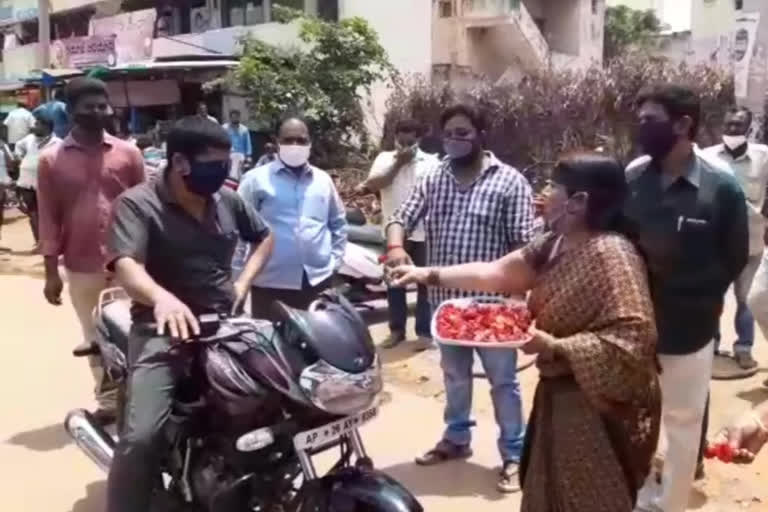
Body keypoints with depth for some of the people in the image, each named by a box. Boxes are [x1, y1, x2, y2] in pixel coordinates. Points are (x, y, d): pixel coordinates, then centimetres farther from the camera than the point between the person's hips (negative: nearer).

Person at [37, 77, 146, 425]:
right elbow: (48, 218, 2)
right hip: (81, 268, 1)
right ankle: (108, 401, 24)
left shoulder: (128, 153, 1)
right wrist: (51, 271, 0)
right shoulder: (51, 159, 1)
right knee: (96, 338, 12)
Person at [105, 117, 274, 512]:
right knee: (141, 436, -22)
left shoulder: (227, 199, 8)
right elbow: (126, 265, -26)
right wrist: (162, 297, -47)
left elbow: (264, 236, 24)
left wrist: (243, 283, 8)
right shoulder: (137, 204, -9)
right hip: (163, 331, -5)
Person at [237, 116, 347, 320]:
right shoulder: (256, 179, -2)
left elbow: (338, 223, 19)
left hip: (318, 279, 4)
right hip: (271, 282, -3)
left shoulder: (323, 180, 10)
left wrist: (334, 259, 9)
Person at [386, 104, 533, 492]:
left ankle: (513, 454, 23)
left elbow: (524, 245, -10)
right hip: (446, 299, 5)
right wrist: (396, 246, -22)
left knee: (502, 381, 8)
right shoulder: (433, 180, 6)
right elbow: (401, 217, 1)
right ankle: (456, 438, 40)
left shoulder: (509, 181, -7)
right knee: (454, 375, 21)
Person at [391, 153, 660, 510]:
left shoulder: (611, 253, -25)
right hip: (559, 396, 9)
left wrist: (554, 347, -28)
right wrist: (430, 274, 1)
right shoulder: (554, 244, 3)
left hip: (599, 405, -9)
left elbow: (633, 340, -30)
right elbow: (496, 273, 6)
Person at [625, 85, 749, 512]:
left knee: (682, 420, 15)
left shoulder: (721, 187, -12)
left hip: (687, 329, -2)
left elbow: (734, 258, -3)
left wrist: (694, 300, -8)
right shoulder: (632, 175, -5)